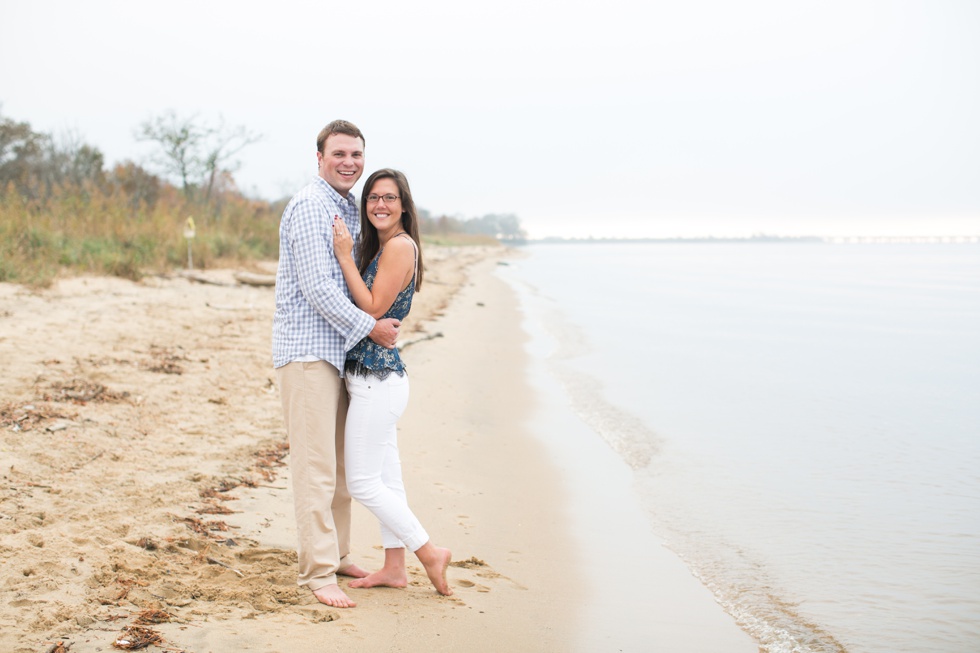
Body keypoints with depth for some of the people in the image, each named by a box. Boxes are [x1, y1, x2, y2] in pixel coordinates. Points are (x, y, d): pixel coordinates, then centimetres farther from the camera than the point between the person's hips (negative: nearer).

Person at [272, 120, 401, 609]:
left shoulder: (350, 209, 18)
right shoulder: (310, 206, -12)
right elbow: (317, 287, -19)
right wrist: (369, 327, -13)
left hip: (340, 349, 10)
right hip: (306, 349, -10)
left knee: (341, 463, 15)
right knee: (316, 465, -9)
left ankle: (337, 554, 25)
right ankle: (317, 571, -4)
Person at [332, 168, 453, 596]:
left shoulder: (400, 246, -15)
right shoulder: (379, 247, 15)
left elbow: (373, 309, -19)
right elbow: (370, 309, 13)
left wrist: (345, 257, -17)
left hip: (378, 379, -10)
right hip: (378, 378, 10)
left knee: (363, 483, -4)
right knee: (386, 477, 14)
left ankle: (430, 553, 5)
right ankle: (394, 568, 22)